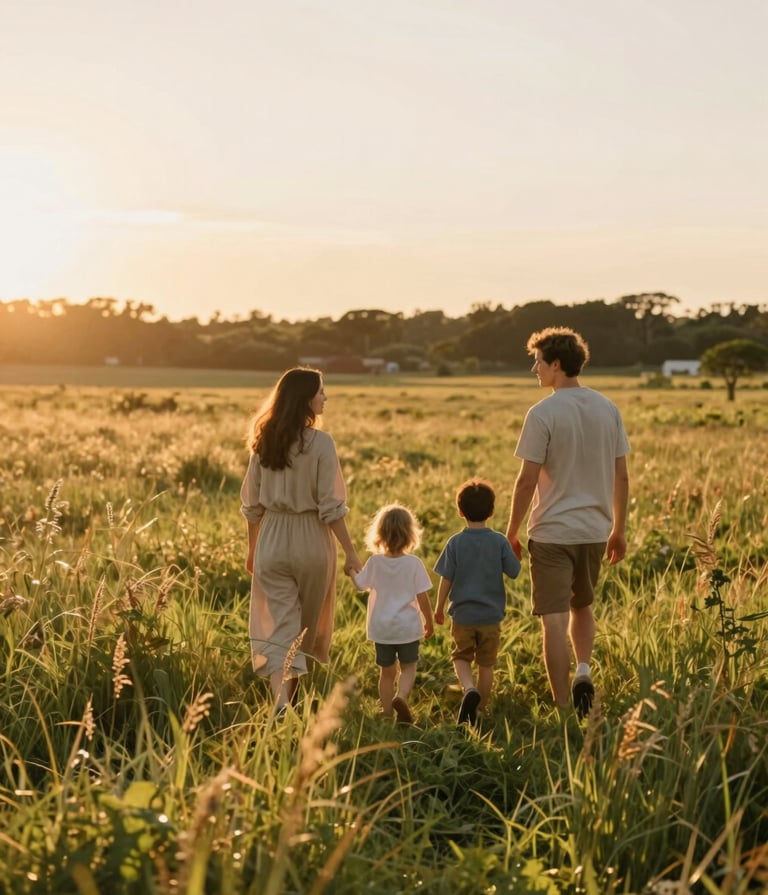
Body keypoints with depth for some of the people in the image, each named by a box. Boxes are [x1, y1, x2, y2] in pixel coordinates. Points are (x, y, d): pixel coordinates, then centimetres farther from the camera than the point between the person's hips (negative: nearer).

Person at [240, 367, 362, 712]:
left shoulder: (264, 441, 2)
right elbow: (331, 507, -13)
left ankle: (281, 702, -17)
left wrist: (252, 550, 19)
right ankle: (297, 702, 30)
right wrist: (350, 553, -7)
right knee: (308, 631, 16)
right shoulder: (320, 442, -12)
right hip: (311, 542, -3)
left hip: (271, 542, 3)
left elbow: (252, 504, 7)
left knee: (279, 630, 2)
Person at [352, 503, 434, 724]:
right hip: (408, 628, -2)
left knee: (387, 672, 14)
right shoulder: (413, 563, -12)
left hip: (381, 629, 2)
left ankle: (387, 712, 15)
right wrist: (429, 622, 6)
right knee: (408, 668, 12)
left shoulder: (374, 562, -8)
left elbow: (360, 584, 8)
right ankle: (401, 696, -15)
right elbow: (422, 598, -9)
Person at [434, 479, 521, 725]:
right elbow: (515, 572, -2)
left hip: (462, 615, -1)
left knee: (461, 657, 16)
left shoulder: (455, 542, -9)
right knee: (486, 664, 14)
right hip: (491, 616, 1)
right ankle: (479, 709, 21)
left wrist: (439, 608, 7)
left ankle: (469, 688, -12)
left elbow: (446, 579, -6)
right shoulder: (500, 542, -8)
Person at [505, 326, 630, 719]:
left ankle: (563, 707, 4)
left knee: (554, 620, 1)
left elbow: (527, 480, -12)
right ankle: (583, 670, 4)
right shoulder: (608, 409, 4)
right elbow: (621, 476, 7)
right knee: (582, 606, 25)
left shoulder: (542, 414, -12)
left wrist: (511, 533, -2)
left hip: (552, 531, -5)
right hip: (595, 530, 5)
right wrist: (619, 530, 17)